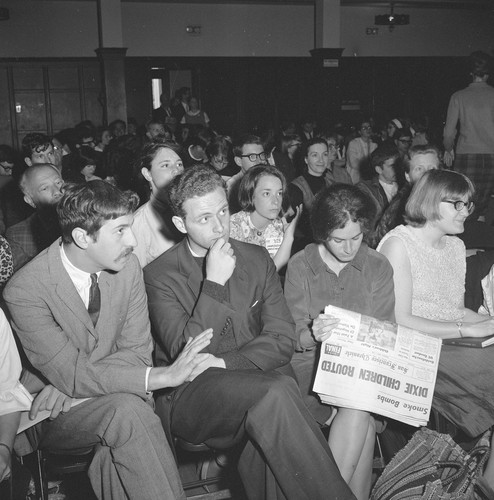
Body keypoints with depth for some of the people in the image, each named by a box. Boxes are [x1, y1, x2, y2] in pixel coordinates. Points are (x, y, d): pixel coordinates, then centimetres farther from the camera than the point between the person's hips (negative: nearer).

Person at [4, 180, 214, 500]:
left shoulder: (127, 266, -6)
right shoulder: (25, 290, -20)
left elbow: (137, 350, -2)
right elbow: (68, 374, -23)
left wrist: (76, 381, -19)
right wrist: (162, 377, -31)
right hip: (55, 416, -3)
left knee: (115, 453, -29)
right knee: (126, 408, -30)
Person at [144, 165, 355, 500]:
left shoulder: (257, 259, 9)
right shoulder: (160, 275, -2)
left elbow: (282, 340, 2)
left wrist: (223, 363, -13)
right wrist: (214, 282, -17)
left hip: (259, 378, 3)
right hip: (191, 395, -3)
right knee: (274, 392, -32)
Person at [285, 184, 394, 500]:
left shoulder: (378, 267, 4)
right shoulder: (299, 266, -1)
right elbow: (293, 336, -2)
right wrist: (314, 335, -26)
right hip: (311, 360, -1)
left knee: (359, 405, -31)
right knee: (364, 422, -27)